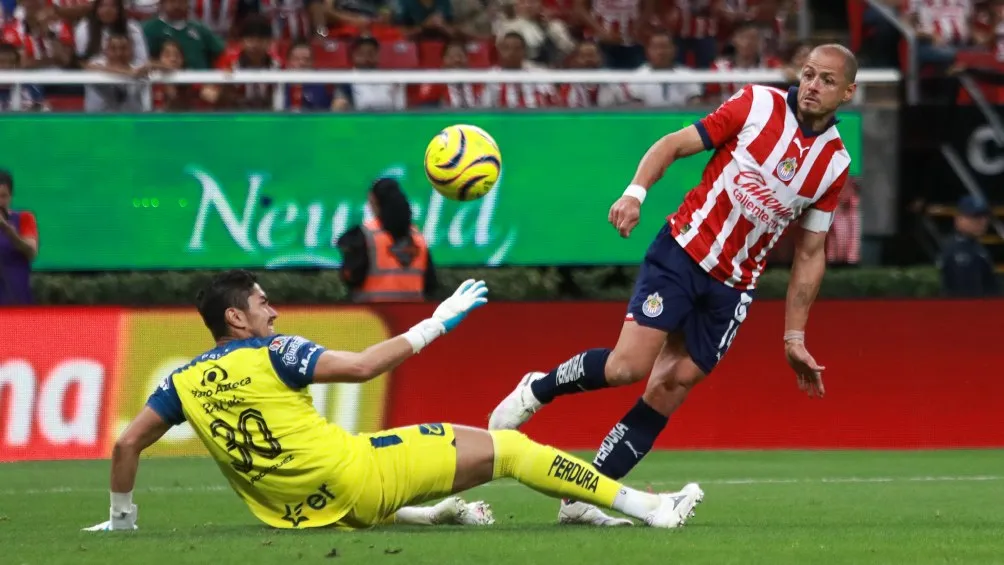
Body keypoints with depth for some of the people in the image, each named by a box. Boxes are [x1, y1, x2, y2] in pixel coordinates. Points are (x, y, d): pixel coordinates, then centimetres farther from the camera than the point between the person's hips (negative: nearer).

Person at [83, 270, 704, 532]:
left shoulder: (184, 382, 7)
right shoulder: (271, 355, -9)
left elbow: (127, 444, 6)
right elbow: (360, 366, -15)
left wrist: (122, 519, 20)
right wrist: (437, 323, -8)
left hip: (309, 513, 5)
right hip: (356, 476, -5)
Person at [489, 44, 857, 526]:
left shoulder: (834, 165, 3)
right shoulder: (757, 104, -5)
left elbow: (809, 255, 10)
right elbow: (676, 144, -3)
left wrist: (794, 337, 9)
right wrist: (636, 192, -20)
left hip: (731, 287, 3)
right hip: (683, 251, -3)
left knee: (670, 389, -3)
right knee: (629, 366, -18)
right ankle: (537, 389, 10)